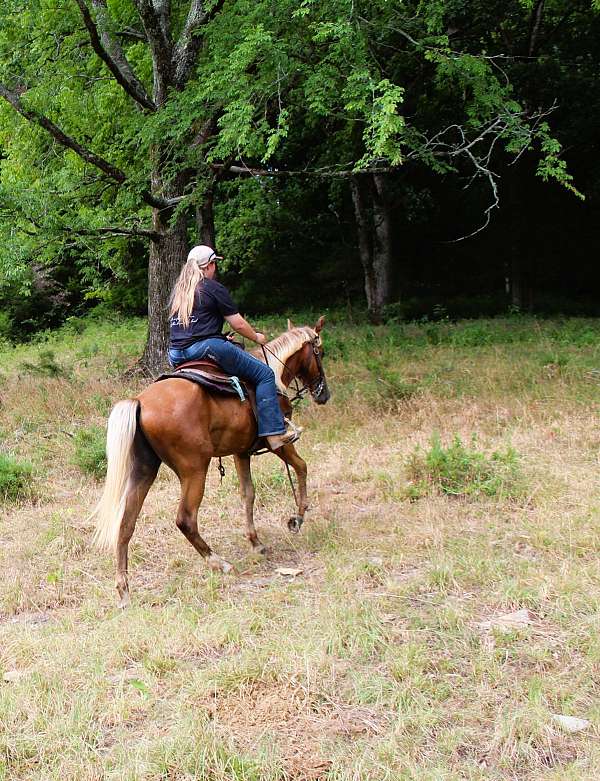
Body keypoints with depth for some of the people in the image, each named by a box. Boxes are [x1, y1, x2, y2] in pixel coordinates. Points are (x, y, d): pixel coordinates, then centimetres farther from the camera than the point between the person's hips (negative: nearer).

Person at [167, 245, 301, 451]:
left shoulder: (178, 290, 19)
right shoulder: (214, 288, -3)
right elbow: (238, 324, -2)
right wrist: (257, 337, 17)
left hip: (175, 354, 8)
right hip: (205, 347, -8)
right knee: (264, 374, -3)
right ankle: (274, 432, -10)